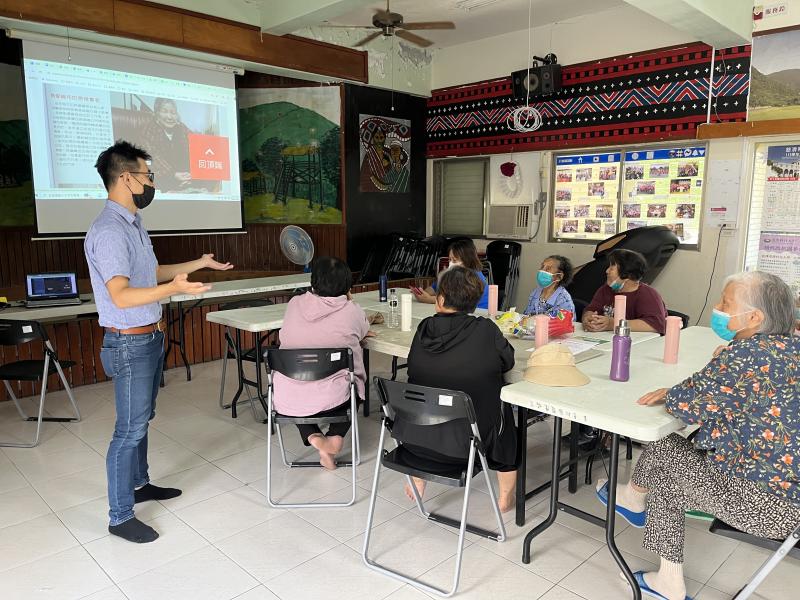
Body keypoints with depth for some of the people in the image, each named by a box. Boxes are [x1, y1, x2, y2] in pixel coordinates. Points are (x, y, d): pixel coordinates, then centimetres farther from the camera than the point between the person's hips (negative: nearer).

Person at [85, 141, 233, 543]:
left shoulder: (133, 224, 10)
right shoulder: (108, 231, -22)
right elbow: (121, 296, -30)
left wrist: (199, 263, 26)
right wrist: (173, 289, -42)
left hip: (150, 337, 10)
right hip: (129, 343, -10)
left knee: (142, 419, 21)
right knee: (130, 428, -1)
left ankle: (139, 484, 37)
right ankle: (120, 517, 11)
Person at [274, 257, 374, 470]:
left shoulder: (294, 304, 2)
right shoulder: (352, 311, -6)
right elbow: (364, 332, 16)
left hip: (286, 403, 2)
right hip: (331, 401, -2)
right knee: (353, 383, 32)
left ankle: (313, 436, 13)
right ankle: (335, 437, 11)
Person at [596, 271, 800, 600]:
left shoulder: (747, 353, -24)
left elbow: (689, 405, -20)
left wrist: (669, 395, 1)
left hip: (766, 504, -8)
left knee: (661, 449, 6)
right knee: (663, 477, 14)